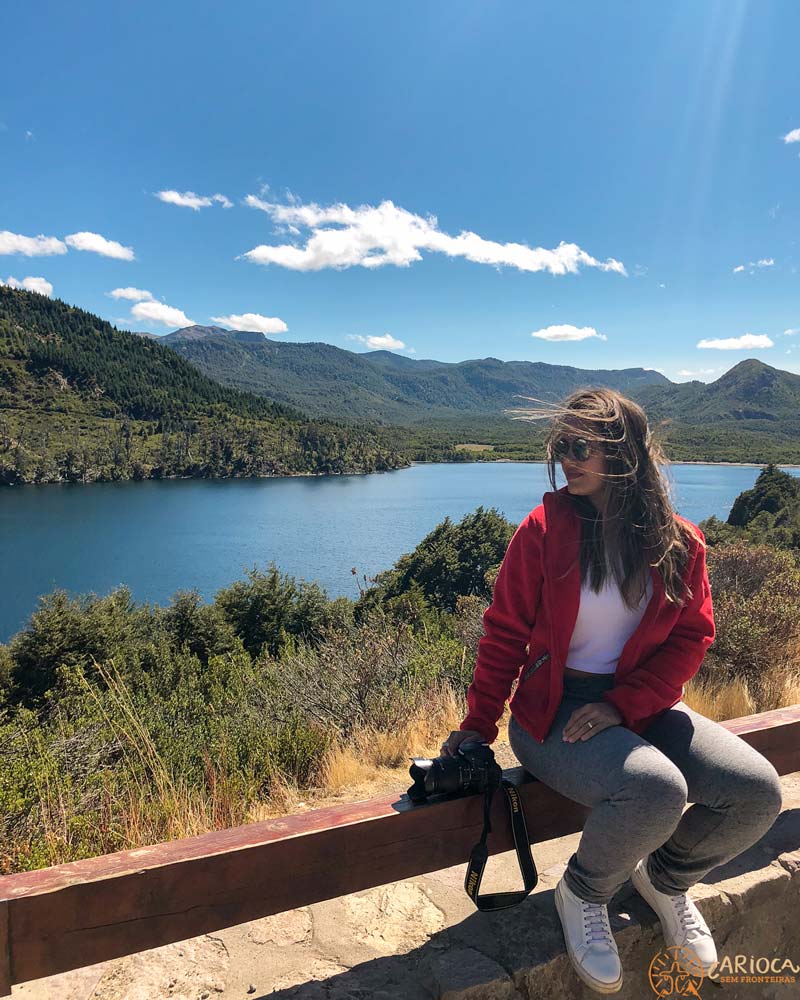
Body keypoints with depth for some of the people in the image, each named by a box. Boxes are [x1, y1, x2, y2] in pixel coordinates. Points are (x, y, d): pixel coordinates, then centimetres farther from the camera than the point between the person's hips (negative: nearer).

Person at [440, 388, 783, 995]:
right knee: (656, 790, -30)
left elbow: (692, 638, -1)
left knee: (758, 792, -13)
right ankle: (583, 893, 4)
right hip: (553, 710, -4)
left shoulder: (678, 543, -1)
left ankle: (665, 877, 18)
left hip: (641, 703, 4)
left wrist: (622, 705, -15)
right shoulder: (543, 530, -9)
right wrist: (478, 726, -5)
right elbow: (504, 634, -5)